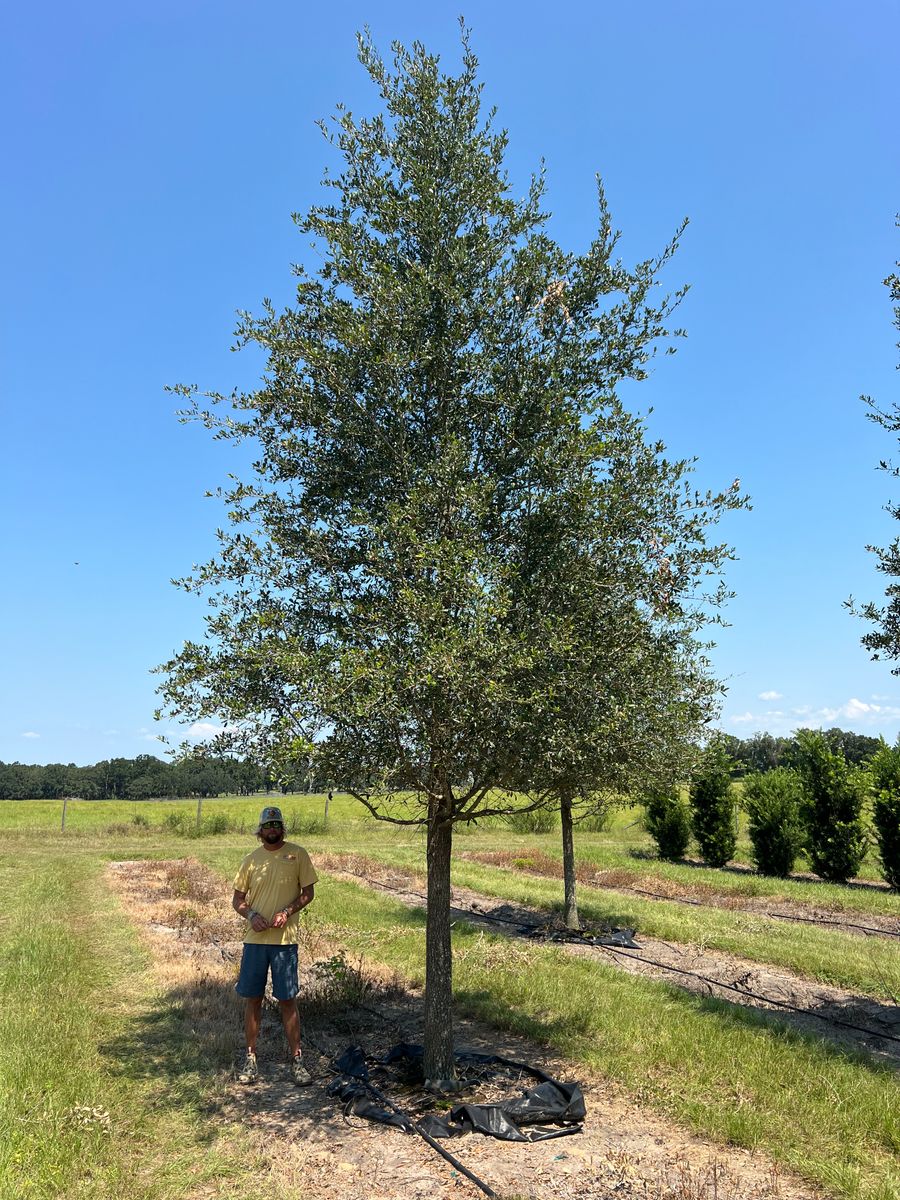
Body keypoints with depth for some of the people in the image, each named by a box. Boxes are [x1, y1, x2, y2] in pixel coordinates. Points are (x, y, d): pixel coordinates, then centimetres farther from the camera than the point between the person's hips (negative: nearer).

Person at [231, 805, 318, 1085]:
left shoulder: (297, 854, -1)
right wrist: (251, 915, -10)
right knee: (252, 999, 9)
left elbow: (308, 892, 1)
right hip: (255, 939, 2)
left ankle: (297, 1060, 15)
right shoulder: (251, 859, 5)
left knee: (288, 1000, 3)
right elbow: (237, 899, 10)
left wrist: (287, 912, -14)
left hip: (285, 939, -2)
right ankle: (251, 1058, 24)